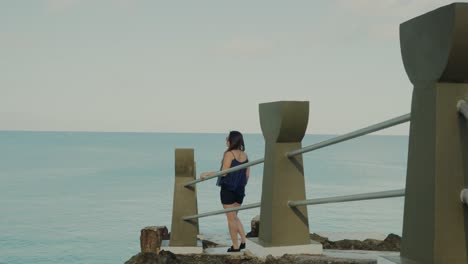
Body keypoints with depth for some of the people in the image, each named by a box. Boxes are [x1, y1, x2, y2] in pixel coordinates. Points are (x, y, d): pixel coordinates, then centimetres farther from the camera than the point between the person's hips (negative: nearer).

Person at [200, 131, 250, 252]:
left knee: (231, 218, 3)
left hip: (228, 189, -6)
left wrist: (207, 174, -12)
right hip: (240, 190, 7)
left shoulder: (229, 154, -13)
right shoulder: (245, 155, 7)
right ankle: (243, 240, 13)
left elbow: (224, 172, -18)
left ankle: (235, 246, 8)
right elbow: (247, 174, 10)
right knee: (234, 216, 22)